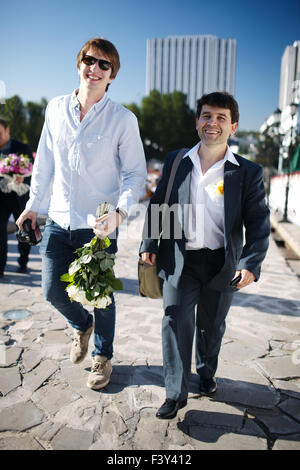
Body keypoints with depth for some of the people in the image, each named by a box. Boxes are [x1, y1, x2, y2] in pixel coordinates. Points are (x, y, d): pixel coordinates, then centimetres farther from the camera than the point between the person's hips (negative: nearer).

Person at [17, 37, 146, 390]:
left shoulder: (123, 119, -6)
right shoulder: (56, 108, 5)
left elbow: (135, 172, -5)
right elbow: (45, 161, 12)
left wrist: (120, 212, -20)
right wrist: (33, 204, 14)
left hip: (99, 225, -3)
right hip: (59, 220, 4)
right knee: (53, 291, 8)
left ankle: (102, 357, 35)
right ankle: (82, 325, 43)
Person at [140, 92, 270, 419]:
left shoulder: (248, 172, -4)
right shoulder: (175, 163, 3)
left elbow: (259, 223, -6)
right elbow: (157, 205, 9)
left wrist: (250, 264, -17)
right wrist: (149, 244, 2)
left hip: (221, 263, 0)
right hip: (179, 260, 1)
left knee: (212, 326, 17)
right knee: (175, 321, -2)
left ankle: (207, 373, 44)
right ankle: (175, 394, 14)